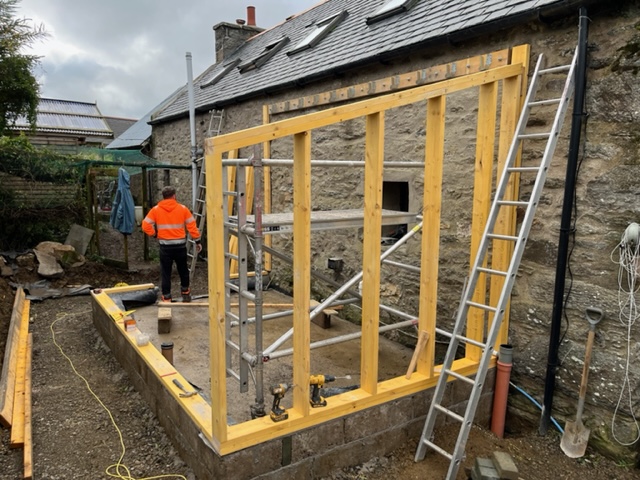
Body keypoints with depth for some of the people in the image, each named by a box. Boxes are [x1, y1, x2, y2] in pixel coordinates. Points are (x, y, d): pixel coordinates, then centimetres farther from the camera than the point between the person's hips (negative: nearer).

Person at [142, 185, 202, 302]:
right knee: (183, 270, 18)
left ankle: (166, 298, 9)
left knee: (165, 273, 7)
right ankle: (185, 293, 29)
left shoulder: (156, 210, -1)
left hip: (165, 246, -1)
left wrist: (154, 234, 8)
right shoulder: (182, 208, -1)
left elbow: (145, 226, -7)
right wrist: (197, 241, 6)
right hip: (180, 245, 1)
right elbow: (192, 226, -1)